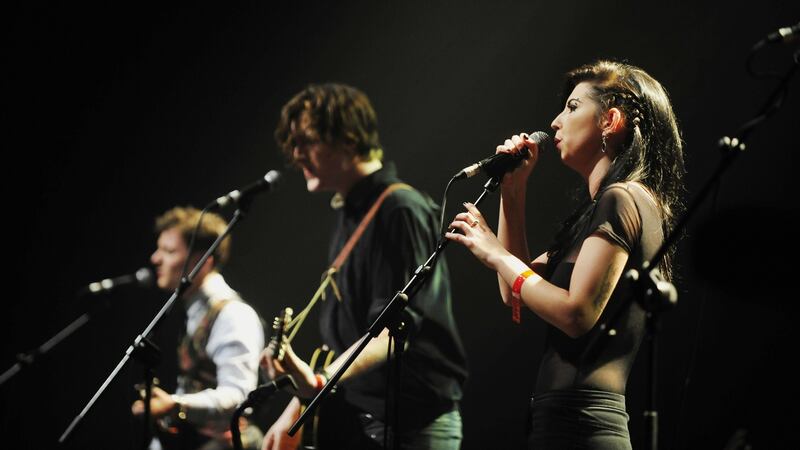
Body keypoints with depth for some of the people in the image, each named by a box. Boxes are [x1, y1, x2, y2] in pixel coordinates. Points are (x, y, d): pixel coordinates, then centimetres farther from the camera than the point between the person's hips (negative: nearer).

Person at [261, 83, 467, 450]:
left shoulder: (402, 210, -13)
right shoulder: (349, 216, 16)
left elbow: (394, 329, -22)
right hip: (352, 420, 9)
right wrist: (296, 410, 19)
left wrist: (321, 381, -35)